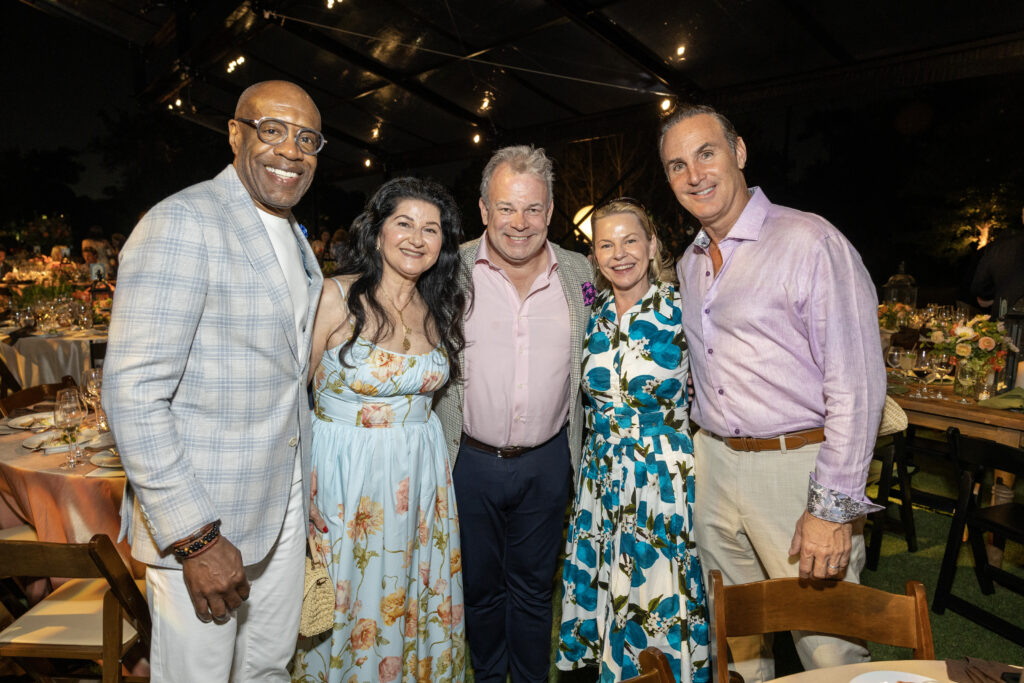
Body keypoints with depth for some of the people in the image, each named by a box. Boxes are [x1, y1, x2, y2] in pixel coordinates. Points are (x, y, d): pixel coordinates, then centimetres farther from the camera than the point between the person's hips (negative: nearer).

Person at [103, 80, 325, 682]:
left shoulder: (295, 237, 10)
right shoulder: (183, 224, -17)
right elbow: (132, 393, -23)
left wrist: (305, 484, 15)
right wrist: (194, 537, -22)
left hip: (283, 501, 7)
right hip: (198, 516, -7)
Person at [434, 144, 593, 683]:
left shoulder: (580, 273, -1)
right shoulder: (451, 271, -8)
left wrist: (580, 448, 9)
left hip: (547, 461, 1)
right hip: (470, 458, -1)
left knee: (533, 586, 19)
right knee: (480, 586, 18)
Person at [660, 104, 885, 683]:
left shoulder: (809, 241, -12)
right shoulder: (689, 265, 11)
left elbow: (857, 382, -15)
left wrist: (834, 506, -17)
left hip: (798, 466, -6)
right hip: (714, 465, 6)